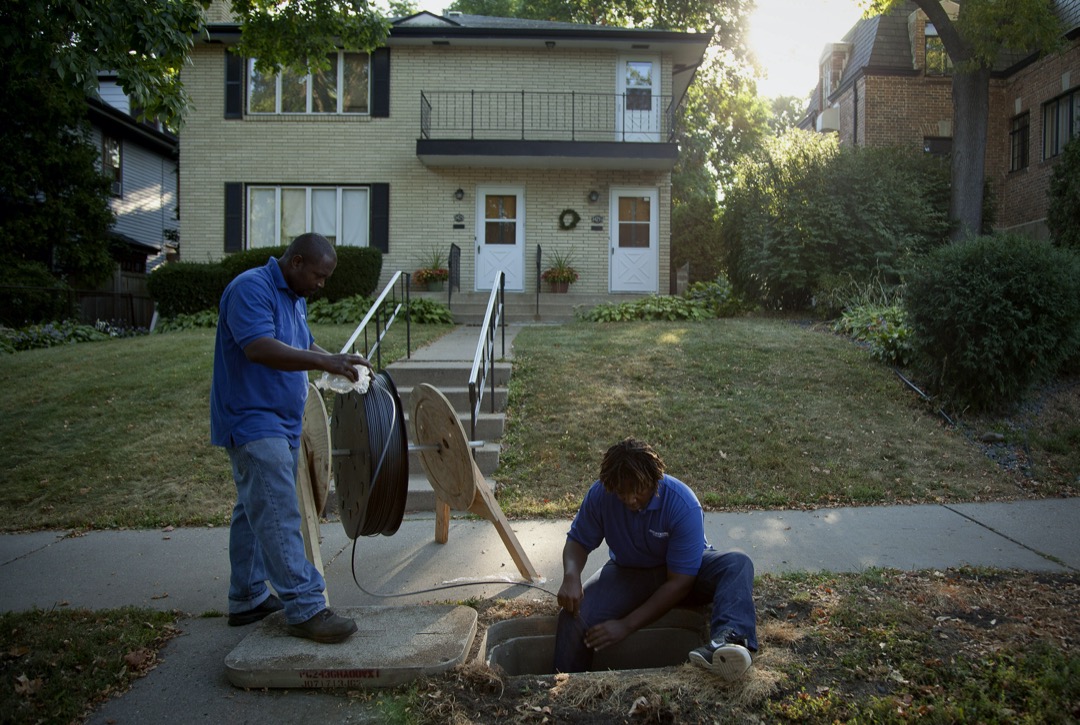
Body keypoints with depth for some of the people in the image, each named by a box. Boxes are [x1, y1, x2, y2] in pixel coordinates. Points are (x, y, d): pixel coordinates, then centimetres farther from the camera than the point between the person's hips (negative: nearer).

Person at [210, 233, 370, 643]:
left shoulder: (295, 298, 14)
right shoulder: (251, 289, -17)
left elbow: (302, 346, 23)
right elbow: (259, 348, -30)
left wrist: (336, 361, 5)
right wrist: (323, 362, -35)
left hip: (281, 424, 10)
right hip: (253, 422, -10)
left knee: (255, 511, 16)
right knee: (278, 516, -11)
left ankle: (247, 599, 26)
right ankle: (305, 609, -9)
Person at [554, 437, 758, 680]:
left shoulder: (684, 506, -30)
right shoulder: (599, 494, -20)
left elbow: (679, 583, -27)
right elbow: (578, 541, -5)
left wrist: (627, 625, -29)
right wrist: (571, 576, -30)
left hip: (683, 571, -2)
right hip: (627, 573, 2)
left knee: (737, 563, -33)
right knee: (573, 617, -24)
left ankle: (728, 639, -58)